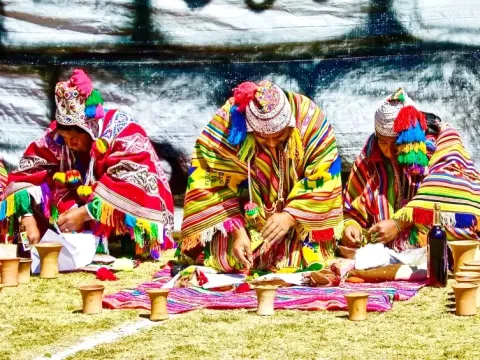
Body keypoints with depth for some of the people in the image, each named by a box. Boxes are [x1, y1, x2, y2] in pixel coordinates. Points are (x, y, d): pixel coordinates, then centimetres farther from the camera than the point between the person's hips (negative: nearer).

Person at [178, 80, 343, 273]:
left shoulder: (309, 119, -21)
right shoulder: (227, 122, -23)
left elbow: (324, 180, -18)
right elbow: (210, 185, -19)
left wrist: (291, 216, -30)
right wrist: (237, 231, -29)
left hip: (299, 220, 0)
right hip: (239, 216, 0)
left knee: (300, 258, -22)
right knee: (226, 258, -21)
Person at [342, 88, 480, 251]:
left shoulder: (443, 143, -7)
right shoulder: (372, 151, 3)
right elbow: (353, 209, 9)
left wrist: (399, 223, -22)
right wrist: (350, 226, -10)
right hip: (383, 252, 2)